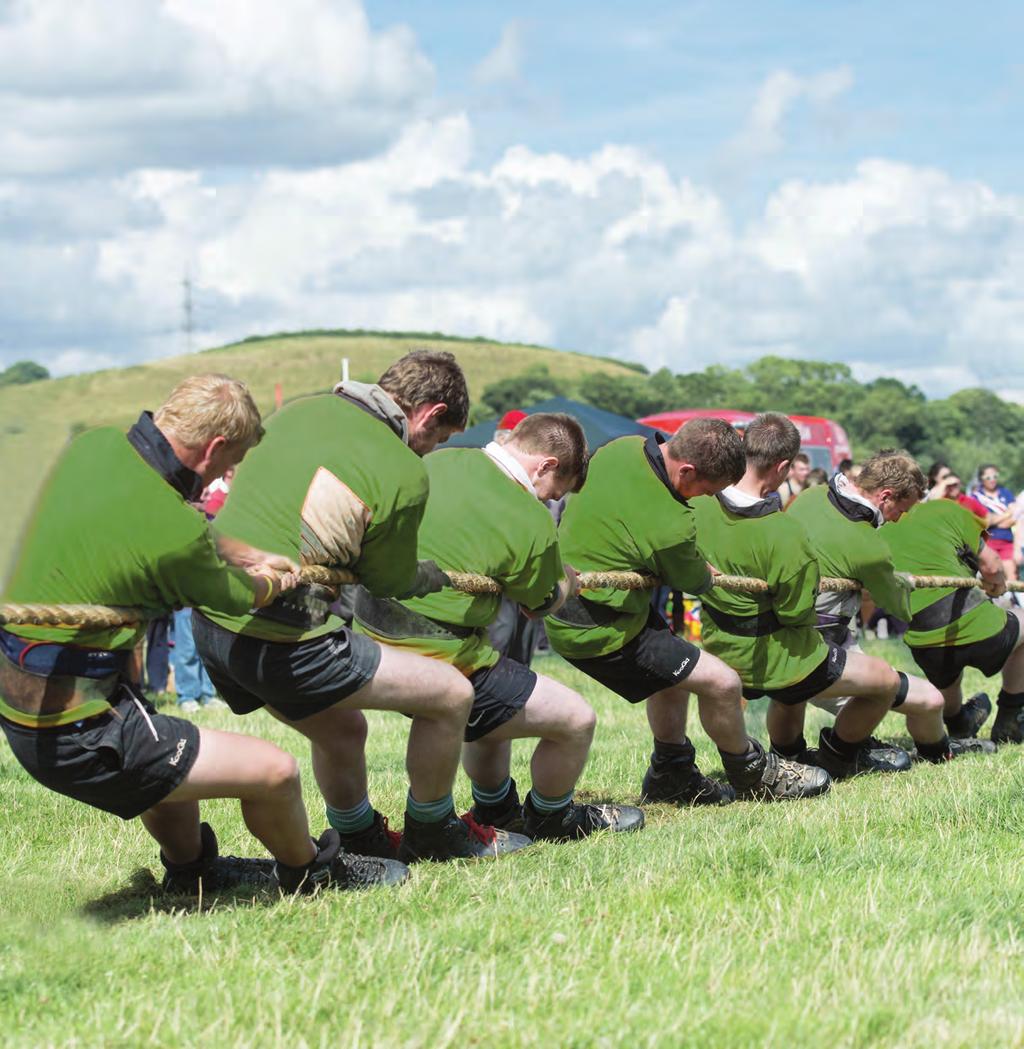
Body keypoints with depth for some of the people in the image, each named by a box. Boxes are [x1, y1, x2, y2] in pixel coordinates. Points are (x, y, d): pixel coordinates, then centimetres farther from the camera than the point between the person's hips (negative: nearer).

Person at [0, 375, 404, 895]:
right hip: (79, 739, -9)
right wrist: (274, 582, 24)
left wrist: (250, 556, 29)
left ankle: (189, 867, 52)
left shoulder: (94, 446, -1)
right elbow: (240, 598, 1)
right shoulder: (176, 535, -23)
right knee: (276, 772, -1)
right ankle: (309, 872, 26)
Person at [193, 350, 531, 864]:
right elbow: (391, 583, 5)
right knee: (450, 693, 5)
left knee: (342, 730, 30)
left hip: (211, 616, 8)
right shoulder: (405, 475, -9)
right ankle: (431, 835, 23)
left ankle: (362, 845, 45)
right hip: (282, 643, -8)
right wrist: (445, 575, 27)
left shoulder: (298, 411, 10)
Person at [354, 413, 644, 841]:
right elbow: (542, 603, 4)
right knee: (576, 720, 4)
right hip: (434, 659, -9)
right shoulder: (531, 522, -14)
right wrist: (569, 581, 28)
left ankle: (494, 813, 47)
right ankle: (549, 820, 28)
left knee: (497, 694, 35)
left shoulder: (437, 463, 5)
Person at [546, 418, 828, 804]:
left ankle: (672, 778, 37)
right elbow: (697, 583, -6)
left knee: (673, 667, 28)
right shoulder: (671, 527, -27)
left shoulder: (621, 448, -6)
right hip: (599, 632, -9)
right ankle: (753, 775, 17)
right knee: (720, 682, -6)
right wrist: (707, 570, 19)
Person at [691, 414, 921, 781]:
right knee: (888, 682, 14)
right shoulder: (784, 533, -31)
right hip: (778, 662, -8)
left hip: (722, 653, 8)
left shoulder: (701, 505, -12)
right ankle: (838, 757, 34)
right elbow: (797, 614, -22)